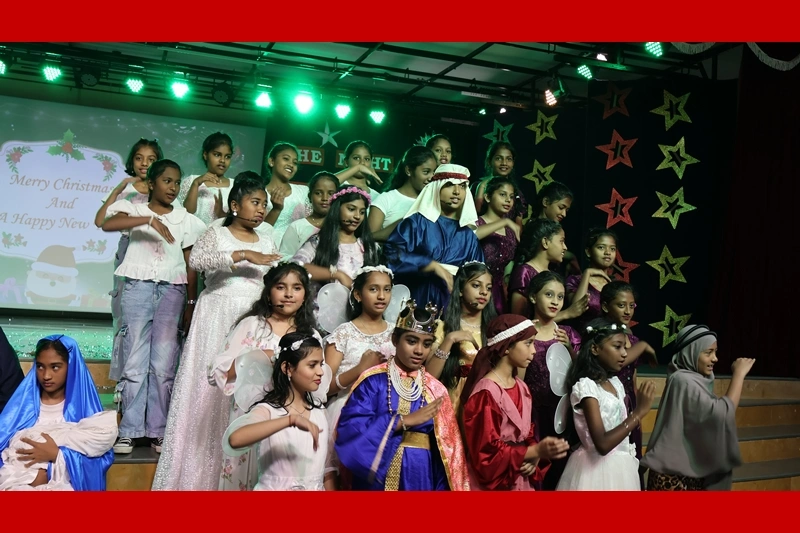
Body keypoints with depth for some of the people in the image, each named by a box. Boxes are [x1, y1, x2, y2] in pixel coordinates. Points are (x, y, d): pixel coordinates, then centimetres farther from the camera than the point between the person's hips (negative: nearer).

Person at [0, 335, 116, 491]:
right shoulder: (20, 404, 12)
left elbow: (101, 459, -2)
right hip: (18, 485, 2)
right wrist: (30, 476, -11)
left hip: (66, 486, -2)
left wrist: (56, 455, -10)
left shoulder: (85, 407, 6)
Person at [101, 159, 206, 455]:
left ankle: (158, 431, 8)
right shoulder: (135, 210, 5)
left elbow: (191, 266, 10)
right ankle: (129, 431, 6)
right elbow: (108, 224, -17)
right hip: (138, 287, -1)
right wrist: (150, 219, -28)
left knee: (163, 365, 0)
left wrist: (191, 304, 5)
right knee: (135, 362, -2)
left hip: (172, 290, 1)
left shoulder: (186, 220, 10)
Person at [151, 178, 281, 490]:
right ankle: (198, 474, 4)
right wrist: (243, 255, -22)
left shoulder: (267, 244, 14)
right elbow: (196, 260, -18)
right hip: (217, 320, -3)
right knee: (211, 388, -4)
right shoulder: (217, 233, 2)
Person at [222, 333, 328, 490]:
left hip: (317, 487, 5)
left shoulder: (319, 410, 4)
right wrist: (291, 419, -38)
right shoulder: (268, 410, -14)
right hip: (276, 488, -4)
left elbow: (327, 462, 11)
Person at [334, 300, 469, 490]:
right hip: (378, 476, -2)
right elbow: (351, 428, -17)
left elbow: (445, 450, 6)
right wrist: (406, 420, -18)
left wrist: (442, 487, 0)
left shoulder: (435, 389, 4)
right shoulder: (373, 380, -6)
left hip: (421, 477, 3)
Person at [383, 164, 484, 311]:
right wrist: (433, 266, -14)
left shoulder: (468, 236, 14)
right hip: (418, 299, -3)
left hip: (454, 305, 4)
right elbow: (392, 253, -14)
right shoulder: (417, 222, 1)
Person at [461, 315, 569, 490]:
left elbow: (527, 435, 12)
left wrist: (534, 459, -8)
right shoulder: (486, 393, -19)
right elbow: (488, 452, -21)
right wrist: (537, 451, -26)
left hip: (520, 481, 8)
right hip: (491, 484, -8)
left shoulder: (522, 388, 7)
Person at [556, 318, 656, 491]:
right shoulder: (586, 386, -18)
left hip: (621, 467, 8)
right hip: (598, 468, -8)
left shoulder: (615, 383, 7)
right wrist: (639, 412, -25)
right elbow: (602, 444, -26)